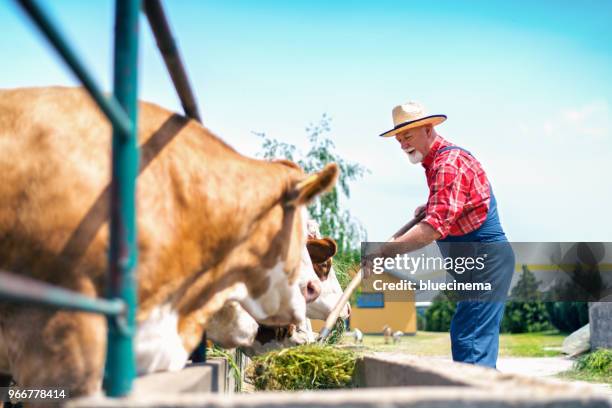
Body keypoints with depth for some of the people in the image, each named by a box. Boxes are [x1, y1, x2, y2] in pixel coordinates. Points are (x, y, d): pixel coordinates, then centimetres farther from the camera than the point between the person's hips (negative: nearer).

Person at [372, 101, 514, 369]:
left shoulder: (449, 163, -19)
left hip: (487, 258, -11)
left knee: (470, 340, -15)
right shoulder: (437, 161, 15)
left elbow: (435, 227, -30)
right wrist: (429, 208, 13)